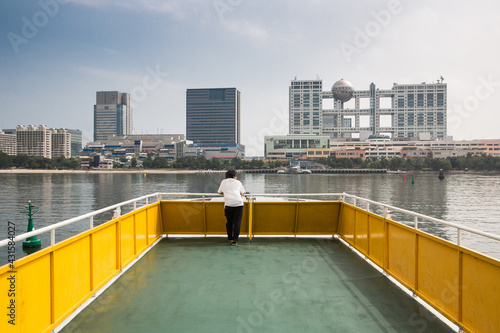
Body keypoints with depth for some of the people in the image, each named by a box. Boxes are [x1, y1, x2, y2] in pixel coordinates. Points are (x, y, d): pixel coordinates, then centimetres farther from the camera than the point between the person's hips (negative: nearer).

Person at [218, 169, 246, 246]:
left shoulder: (224, 182, 20)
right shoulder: (238, 182, 19)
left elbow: (220, 192, 32)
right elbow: (243, 192, 31)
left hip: (228, 203, 1)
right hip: (238, 203, 0)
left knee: (229, 221, 15)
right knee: (237, 222, 0)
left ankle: (230, 238, 26)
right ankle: (235, 240, -7)